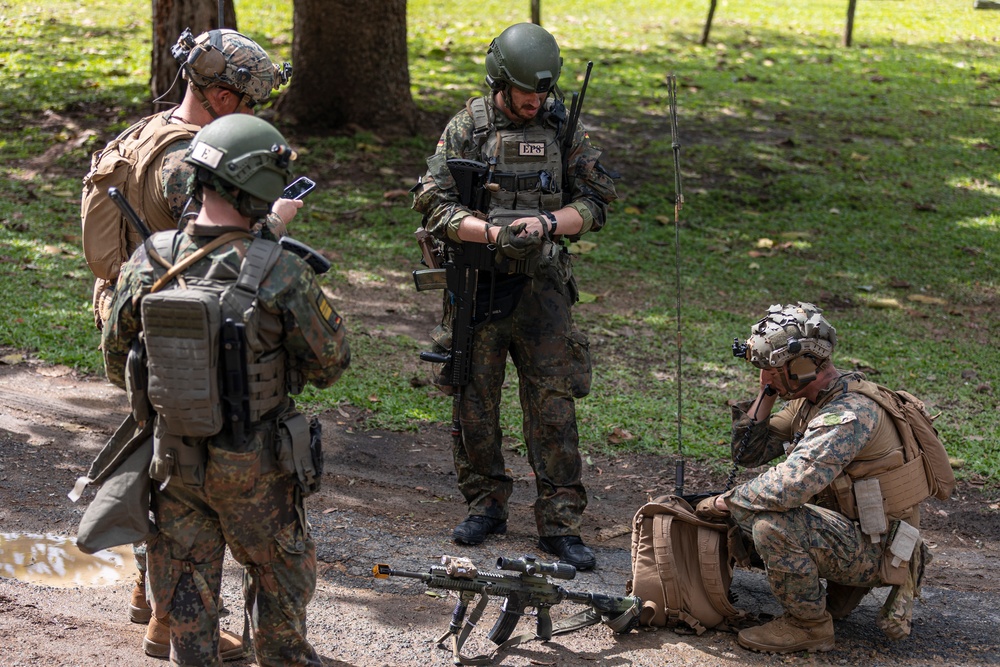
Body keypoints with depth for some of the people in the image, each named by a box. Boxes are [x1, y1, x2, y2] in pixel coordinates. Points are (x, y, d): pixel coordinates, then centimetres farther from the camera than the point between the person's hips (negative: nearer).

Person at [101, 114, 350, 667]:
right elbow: (332, 358, -9)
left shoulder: (149, 262, -11)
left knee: (184, 579, 18)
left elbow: (115, 357, 2)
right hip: (253, 466, -2)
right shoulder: (279, 273, -22)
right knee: (280, 576, 21)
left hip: (174, 457, 3)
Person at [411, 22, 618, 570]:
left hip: (540, 284, 0)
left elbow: (595, 203, 2)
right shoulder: (466, 128, -2)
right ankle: (485, 504, 24)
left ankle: (559, 521, 3)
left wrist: (547, 222, -16)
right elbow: (434, 205, -6)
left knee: (553, 401, -3)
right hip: (475, 283, 0)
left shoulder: (563, 128, 2)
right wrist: (491, 231, -22)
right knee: (474, 401, 7)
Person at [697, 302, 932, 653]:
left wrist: (723, 502, -21)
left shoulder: (848, 414, -27)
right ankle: (841, 591, 18)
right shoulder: (807, 400, 4)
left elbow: (789, 485, -37)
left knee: (772, 524, -29)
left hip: (876, 550, -10)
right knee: (746, 508, 14)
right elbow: (747, 452, 9)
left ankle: (809, 625, -9)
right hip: (847, 529, 10)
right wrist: (766, 393, -4)